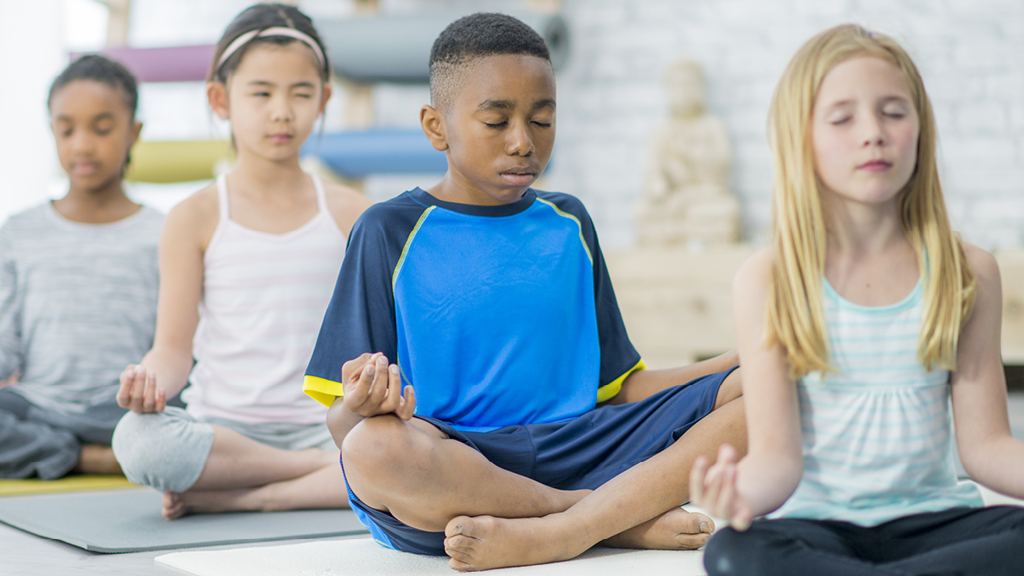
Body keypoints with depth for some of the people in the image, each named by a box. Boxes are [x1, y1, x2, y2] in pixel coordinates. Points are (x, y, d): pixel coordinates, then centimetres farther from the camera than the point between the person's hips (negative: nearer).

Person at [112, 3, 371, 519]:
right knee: (137, 439, -35)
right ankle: (335, 473, -20)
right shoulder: (196, 218, 4)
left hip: (323, 428, 1)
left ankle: (230, 498, -23)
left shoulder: (349, 214, 9)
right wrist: (150, 381, -23)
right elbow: (175, 346, 0)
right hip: (223, 426, -1)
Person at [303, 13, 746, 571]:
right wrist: (360, 407, -25)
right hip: (450, 466, -3)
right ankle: (635, 520, -22)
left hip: (575, 452, 4)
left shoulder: (567, 224, 18)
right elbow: (345, 427, 1)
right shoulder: (391, 231, 5)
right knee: (374, 449, -40)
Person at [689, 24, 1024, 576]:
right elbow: (777, 452, -8)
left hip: (930, 515, 2)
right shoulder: (768, 280, -2)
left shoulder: (968, 273, 5)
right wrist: (745, 491, -32)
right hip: (817, 520, -2)